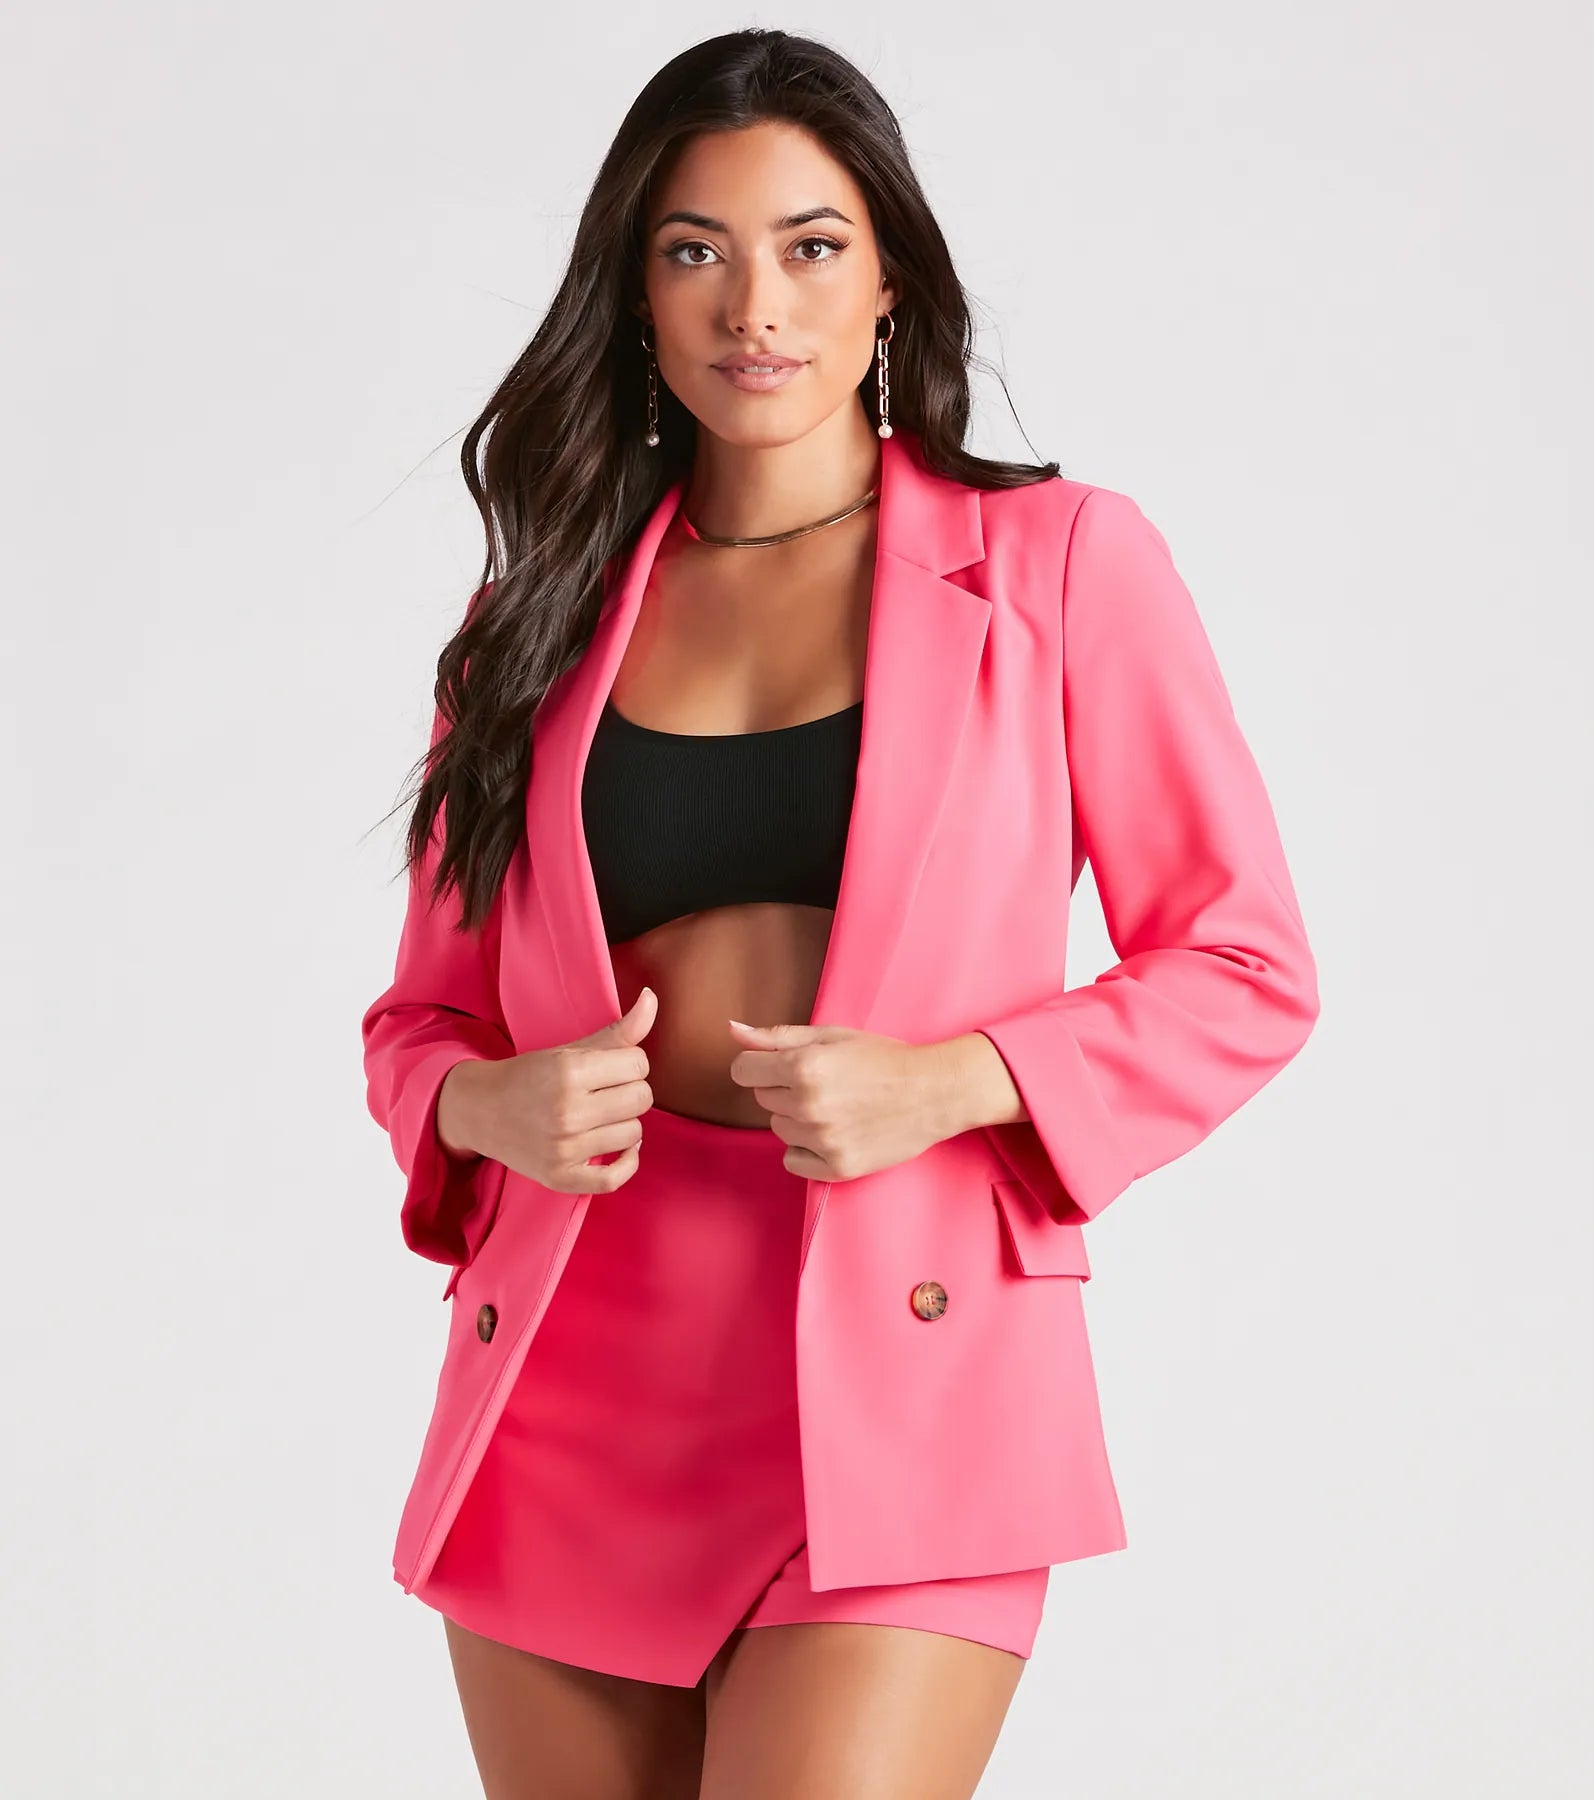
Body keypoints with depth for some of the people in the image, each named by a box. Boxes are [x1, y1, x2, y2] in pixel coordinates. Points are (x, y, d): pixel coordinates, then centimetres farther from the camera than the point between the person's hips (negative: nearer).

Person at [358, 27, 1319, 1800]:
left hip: (899, 1371, -3)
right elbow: (421, 1011, 16)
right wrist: (494, 1104, -7)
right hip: (579, 1370, 4)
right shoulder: (555, 610, 11)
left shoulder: (1059, 562, 3)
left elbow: (1246, 972, 2)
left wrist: (944, 1082, -13)